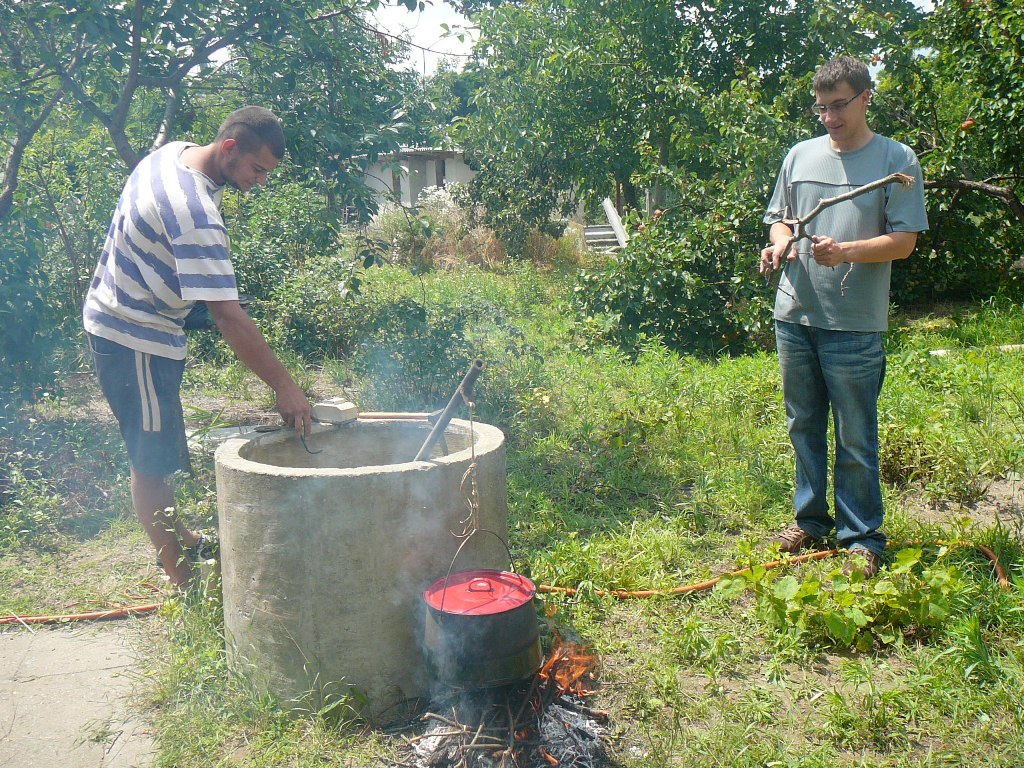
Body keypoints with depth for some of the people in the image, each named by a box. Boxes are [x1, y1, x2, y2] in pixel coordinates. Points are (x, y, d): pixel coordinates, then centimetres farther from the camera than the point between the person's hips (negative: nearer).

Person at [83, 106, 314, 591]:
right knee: (153, 463, -2)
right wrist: (284, 387, -29)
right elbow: (228, 317, -32)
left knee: (156, 450, 22)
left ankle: (179, 538, 39)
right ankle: (187, 585, 8)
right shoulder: (195, 214, -30)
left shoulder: (173, 152, 0)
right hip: (136, 339, -10)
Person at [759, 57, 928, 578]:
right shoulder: (800, 155, 12)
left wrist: (845, 251, -22)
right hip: (794, 316, 5)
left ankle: (862, 537, 15)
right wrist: (779, 243, -3)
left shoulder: (897, 160, -1)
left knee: (855, 438, 1)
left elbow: (904, 240, -6)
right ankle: (811, 520, 29)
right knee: (804, 427, 14)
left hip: (855, 325, -4)